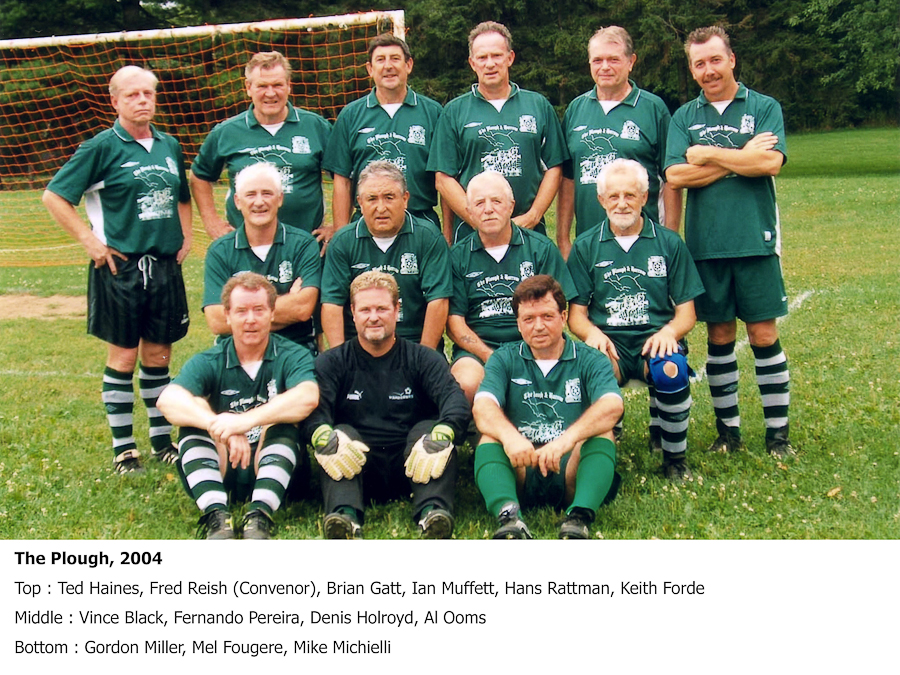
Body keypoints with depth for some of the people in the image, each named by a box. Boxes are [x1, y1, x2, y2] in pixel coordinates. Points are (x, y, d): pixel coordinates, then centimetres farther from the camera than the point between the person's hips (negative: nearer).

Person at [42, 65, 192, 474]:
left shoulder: (169, 146, 11)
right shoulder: (102, 148, -6)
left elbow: (183, 197, 26)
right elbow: (54, 196, -5)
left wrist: (185, 236, 12)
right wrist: (90, 240, -9)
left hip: (165, 267, 5)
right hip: (120, 267, -5)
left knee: (158, 355, 11)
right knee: (123, 356, 1)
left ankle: (162, 440, 22)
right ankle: (123, 448, 11)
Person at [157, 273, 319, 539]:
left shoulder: (292, 356, -3)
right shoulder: (208, 362, 1)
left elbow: (308, 397, -27)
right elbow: (168, 399, -21)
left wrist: (247, 420, -39)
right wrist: (221, 428, -39)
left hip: (276, 469, -2)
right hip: (222, 472, 2)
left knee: (282, 422, -27)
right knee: (194, 424, -21)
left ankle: (260, 516, -42)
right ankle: (217, 517, -39)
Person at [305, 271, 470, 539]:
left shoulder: (423, 359, 10)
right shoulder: (332, 362, 10)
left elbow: (455, 400, -9)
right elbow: (314, 409, -9)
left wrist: (440, 436, -32)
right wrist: (324, 437, -34)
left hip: (414, 467, 0)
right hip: (355, 467, 0)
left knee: (429, 428, -25)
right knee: (342, 432, -26)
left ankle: (432, 513, -44)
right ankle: (345, 517, -47)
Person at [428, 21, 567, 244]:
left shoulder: (539, 106, 9)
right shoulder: (455, 111, 6)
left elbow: (554, 168, 7)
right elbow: (444, 178, 1)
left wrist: (532, 217, -6)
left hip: (530, 232, 1)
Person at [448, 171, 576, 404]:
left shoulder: (541, 249, 9)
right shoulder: (458, 256, 9)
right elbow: (455, 323, 4)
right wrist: (492, 358, -12)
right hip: (476, 348, 0)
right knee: (467, 383, -34)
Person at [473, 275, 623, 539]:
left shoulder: (589, 360, 6)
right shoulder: (504, 359, 11)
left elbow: (612, 406, -16)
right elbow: (483, 408, -10)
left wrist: (568, 438, -35)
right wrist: (509, 435, -34)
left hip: (572, 468, -1)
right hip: (520, 468, 1)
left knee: (602, 434, -25)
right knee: (490, 437, -24)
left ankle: (579, 517, -46)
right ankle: (509, 515, -49)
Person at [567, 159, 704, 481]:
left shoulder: (670, 243, 10)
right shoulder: (586, 246, 11)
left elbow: (687, 313, 8)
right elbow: (575, 313, 9)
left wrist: (668, 331, -14)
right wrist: (592, 333, -14)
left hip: (654, 340, 0)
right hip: (608, 343, 0)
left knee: (671, 370, -35)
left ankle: (675, 457, -8)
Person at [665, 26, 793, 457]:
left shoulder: (764, 108, 4)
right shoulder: (684, 117, 10)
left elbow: (770, 162, -13)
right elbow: (675, 175, -5)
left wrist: (709, 154, -7)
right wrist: (741, 157, -9)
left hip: (755, 240, -2)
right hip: (705, 244, 2)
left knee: (763, 334, 0)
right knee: (719, 336, 8)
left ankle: (778, 432, 9)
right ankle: (728, 429, 18)